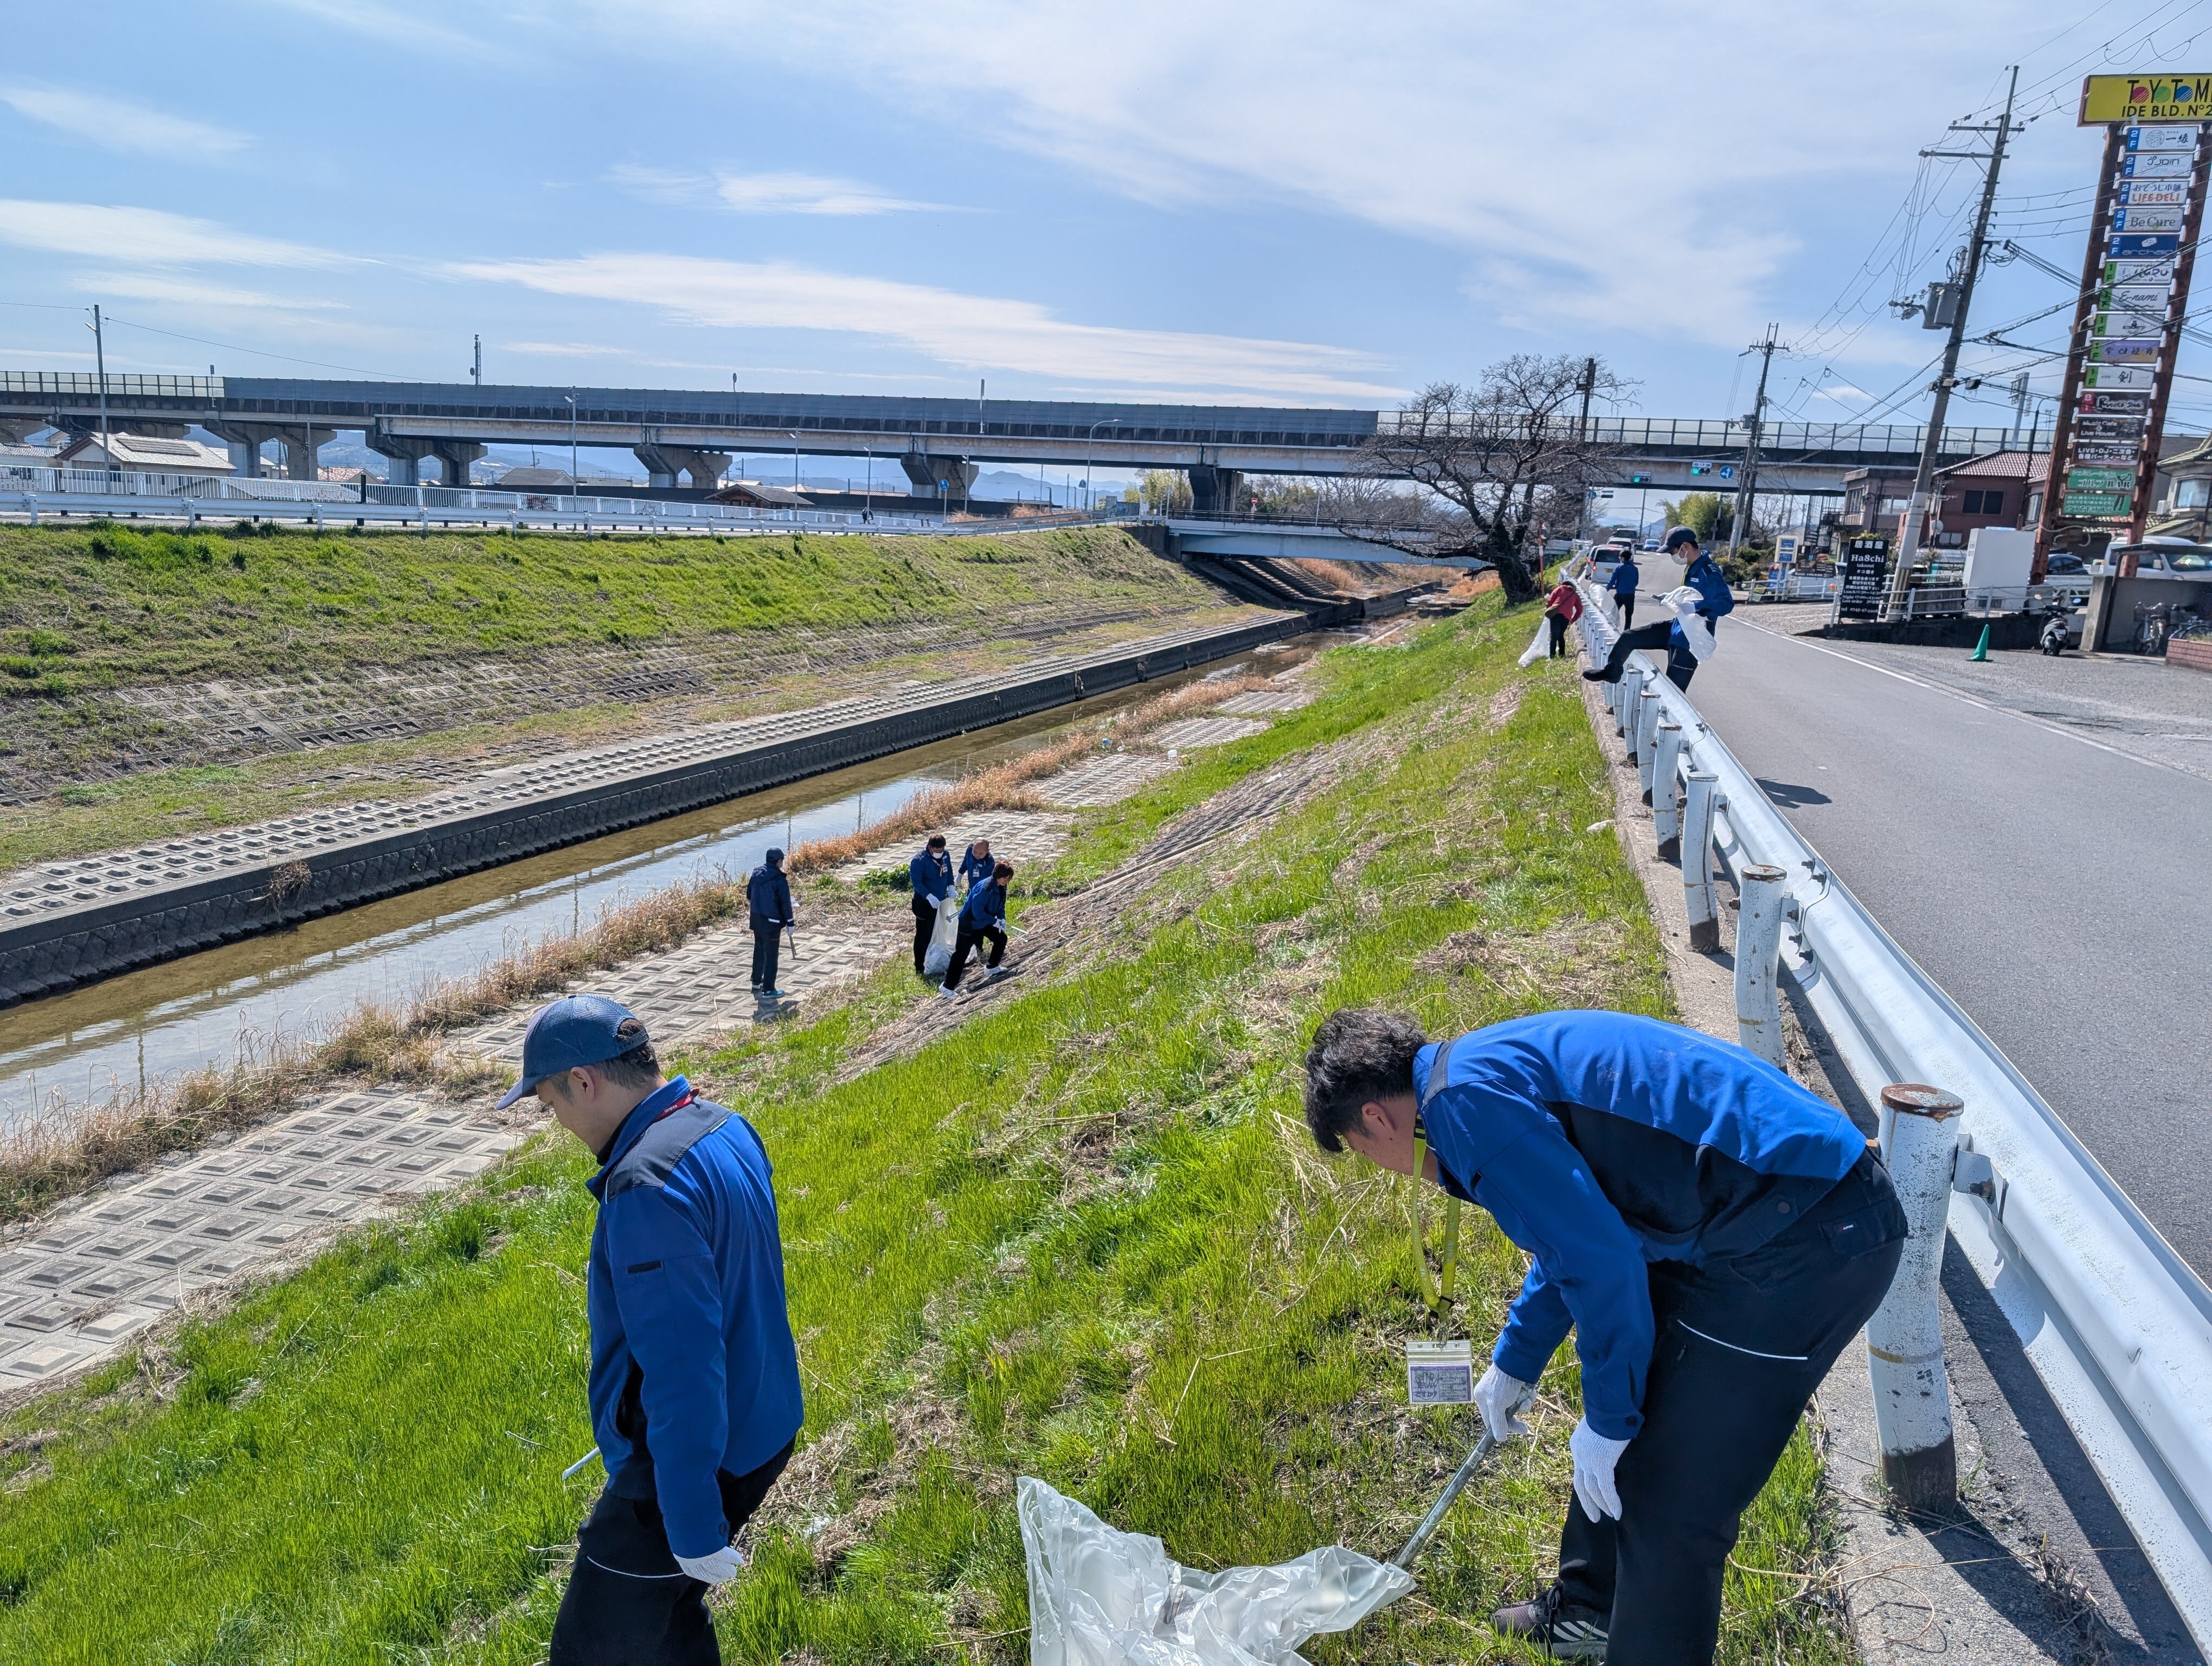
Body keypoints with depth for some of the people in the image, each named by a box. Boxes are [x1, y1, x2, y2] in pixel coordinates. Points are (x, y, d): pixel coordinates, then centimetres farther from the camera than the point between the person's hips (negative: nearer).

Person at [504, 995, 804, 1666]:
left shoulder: (647, 1190, -29)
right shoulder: (727, 1128, 1)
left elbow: (683, 1371, -29)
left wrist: (695, 1530, -21)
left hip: (692, 1459, -9)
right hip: (761, 1430, 9)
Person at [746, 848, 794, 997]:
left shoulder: (756, 874, 2)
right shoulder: (779, 879, -19)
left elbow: (749, 896, 12)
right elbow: (786, 903, -15)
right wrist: (790, 922, -5)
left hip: (756, 918, 7)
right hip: (772, 922, -7)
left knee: (759, 950, 22)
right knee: (771, 955, 1)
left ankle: (757, 981, 35)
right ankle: (769, 989, 5)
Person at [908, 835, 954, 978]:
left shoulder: (945, 855, -2)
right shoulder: (920, 860, -22)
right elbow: (916, 882, -24)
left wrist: (951, 887, -2)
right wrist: (929, 896, -34)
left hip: (941, 901, 7)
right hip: (925, 903, -7)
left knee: (937, 933, 18)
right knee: (923, 936, -2)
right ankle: (919, 969, 4)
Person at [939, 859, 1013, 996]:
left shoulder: (1001, 887, -3)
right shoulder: (985, 888, -30)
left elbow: (1001, 906, 12)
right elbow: (977, 913, -30)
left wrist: (1002, 920, -6)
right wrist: (995, 921, -22)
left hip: (985, 922, 9)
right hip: (969, 924, -9)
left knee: (1001, 939, 17)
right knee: (961, 954, -9)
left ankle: (992, 967, 36)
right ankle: (948, 987, -7)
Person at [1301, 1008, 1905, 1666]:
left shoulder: (1467, 1098, -16)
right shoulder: (1498, 1064, 15)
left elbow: (1600, 1262, -19)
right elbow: (1575, 1231, 30)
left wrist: (1608, 1419, -4)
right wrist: (1514, 1362, 41)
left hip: (1802, 1243, -10)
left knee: (1669, 1508, 1)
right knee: (1627, 1443, 24)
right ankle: (1589, 1612, 43)